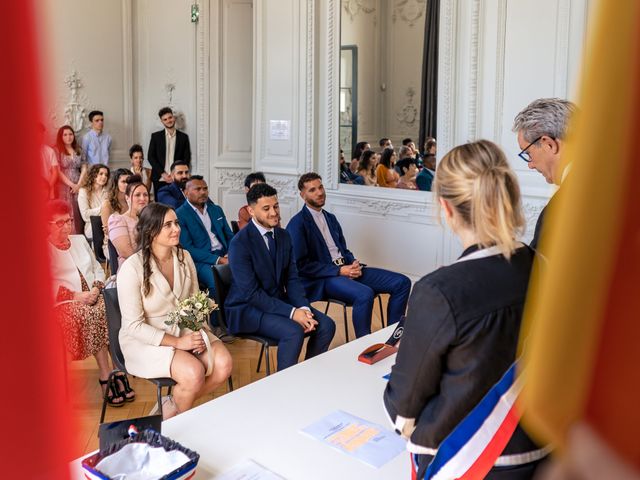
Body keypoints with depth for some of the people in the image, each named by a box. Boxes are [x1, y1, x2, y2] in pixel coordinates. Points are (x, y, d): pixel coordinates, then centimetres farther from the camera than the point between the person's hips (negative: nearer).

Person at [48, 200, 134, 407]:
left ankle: (119, 370, -26)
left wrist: (97, 288, -1)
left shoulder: (80, 240, 21)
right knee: (90, 317, -35)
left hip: (94, 296, 4)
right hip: (66, 302, -4)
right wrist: (76, 296, -16)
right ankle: (105, 375, -28)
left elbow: (98, 268, 20)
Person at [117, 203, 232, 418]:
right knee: (194, 373, -28)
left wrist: (199, 332, -13)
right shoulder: (132, 268, -18)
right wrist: (177, 343, -22)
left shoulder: (184, 257, 0)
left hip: (186, 329, 6)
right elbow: (134, 325, -16)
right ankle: (175, 417, 5)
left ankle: (174, 406, 7)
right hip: (146, 340, -6)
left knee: (223, 363, -17)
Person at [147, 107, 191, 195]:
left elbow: (187, 158, 6)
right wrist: (162, 174, -6)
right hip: (159, 180, 0)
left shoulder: (183, 137, 9)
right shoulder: (155, 136, 8)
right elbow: (151, 157, 5)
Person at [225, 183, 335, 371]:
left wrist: (304, 308, -14)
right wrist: (292, 312, -25)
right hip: (247, 307, -7)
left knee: (326, 325, -8)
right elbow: (251, 293, -22)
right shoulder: (239, 243, -18)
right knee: (293, 331, -29)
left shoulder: (283, 236, 5)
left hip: (279, 300, 7)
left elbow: (292, 279, 4)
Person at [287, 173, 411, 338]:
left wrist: (354, 264, -3)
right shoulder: (297, 224, -5)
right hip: (322, 278, -8)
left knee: (402, 282, -5)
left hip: (346, 269, 8)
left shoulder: (331, 218, 19)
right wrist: (339, 270, -17)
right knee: (365, 294, -37)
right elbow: (301, 264, -12)